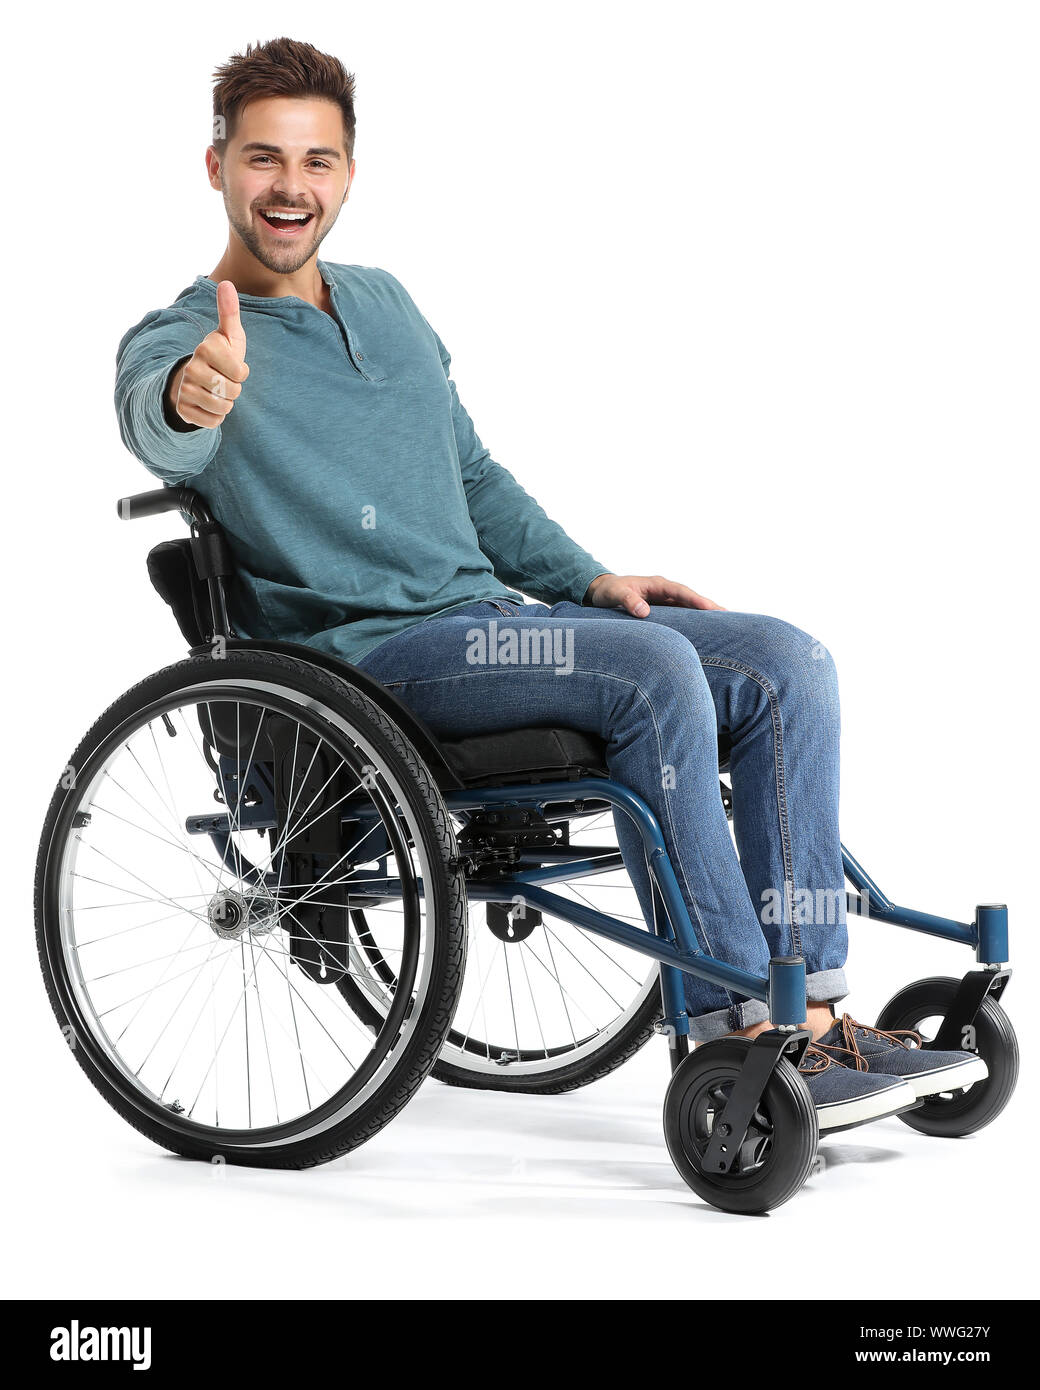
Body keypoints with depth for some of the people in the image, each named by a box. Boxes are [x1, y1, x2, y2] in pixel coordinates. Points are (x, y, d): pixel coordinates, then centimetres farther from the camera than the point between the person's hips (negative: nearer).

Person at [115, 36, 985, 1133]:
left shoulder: (384, 303, 19)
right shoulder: (179, 338, -3)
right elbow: (155, 425, -29)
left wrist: (588, 578, 12)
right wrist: (190, 398, -53)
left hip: (493, 610, 7)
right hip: (366, 654, -7)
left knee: (785, 664, -12)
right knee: (652, 668, -31)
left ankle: (811, 1013, -15)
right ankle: (737, 1036, -24)